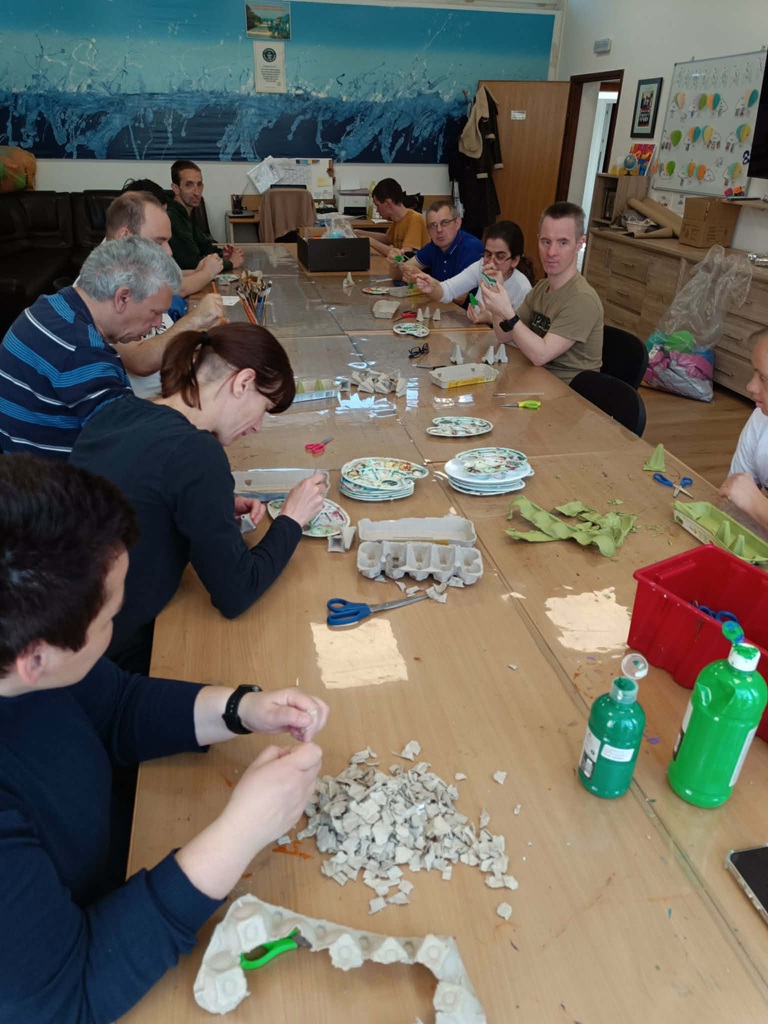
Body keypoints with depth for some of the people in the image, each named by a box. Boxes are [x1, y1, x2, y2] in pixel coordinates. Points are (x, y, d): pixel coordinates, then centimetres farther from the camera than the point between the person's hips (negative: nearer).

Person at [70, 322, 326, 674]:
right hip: (119, 656, -8)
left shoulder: (116, 413, 0)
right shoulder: (196, 451, -24)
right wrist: (291, 519, -5)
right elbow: (235, 595, -18)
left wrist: (220, 509, 4)